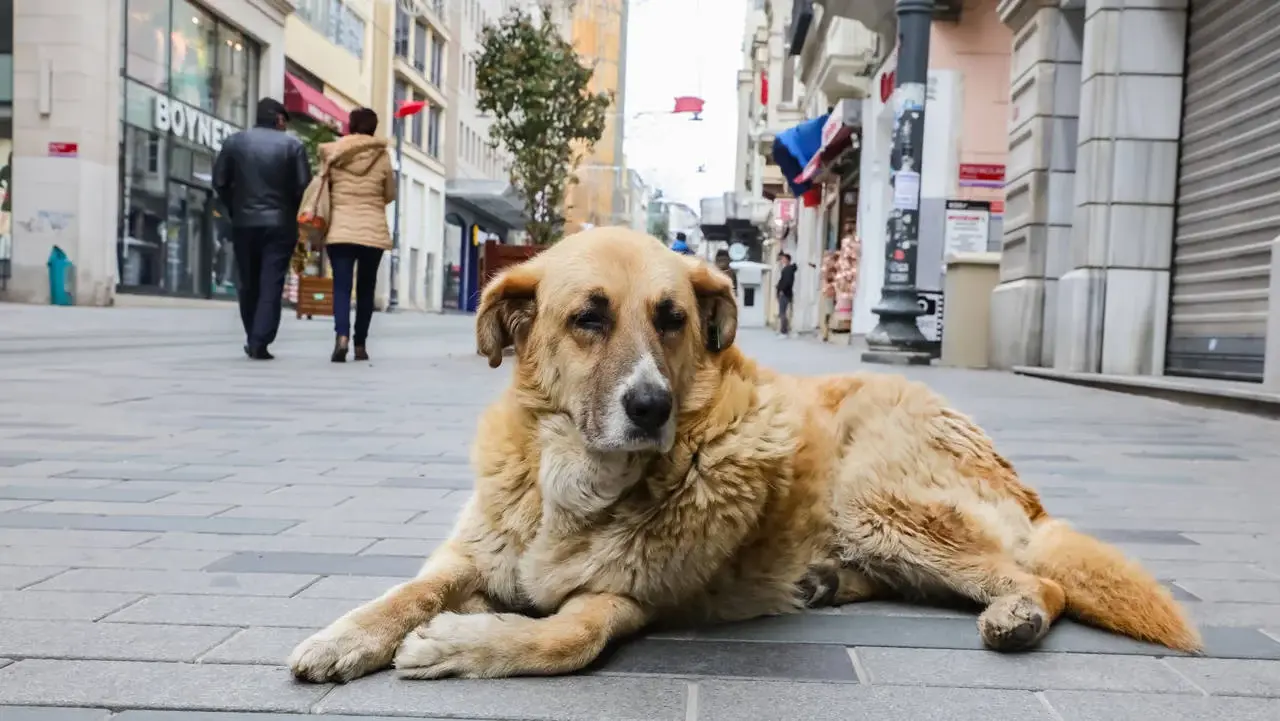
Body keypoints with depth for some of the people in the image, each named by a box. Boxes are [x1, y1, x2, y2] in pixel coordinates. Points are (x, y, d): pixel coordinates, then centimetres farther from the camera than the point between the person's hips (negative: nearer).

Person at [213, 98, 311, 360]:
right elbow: (304, 185, -7)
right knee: (271, 285, -1)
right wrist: (291, 212, 8)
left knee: (248, 284, 14)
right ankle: (260, 342, -8)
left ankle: (252, 339, 21)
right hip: (280, 224, -2)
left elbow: (219, 182, 2)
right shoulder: (292, 144, -2)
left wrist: (234, 209, 14)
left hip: (244, 223, 2)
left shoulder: (234, 142, 4)